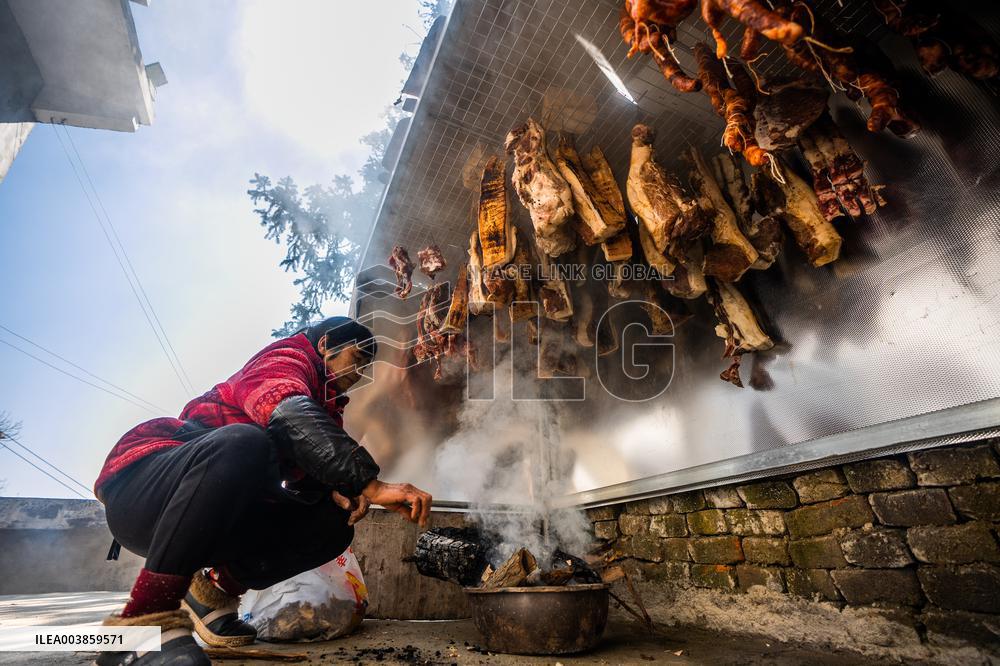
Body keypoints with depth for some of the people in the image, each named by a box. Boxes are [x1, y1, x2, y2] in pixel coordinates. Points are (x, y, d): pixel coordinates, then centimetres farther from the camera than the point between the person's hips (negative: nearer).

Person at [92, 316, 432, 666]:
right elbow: (289, 414, -34)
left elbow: (304, 478, 9)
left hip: (219, 515, 8)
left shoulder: (325, 407, 14)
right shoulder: (285, 358, -11)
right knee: (242, 442, -37)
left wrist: (334, 490, -15)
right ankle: (145, 620, -26)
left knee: (333, 524, -5)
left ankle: (217, 587, 8)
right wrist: (371, 486, -40)